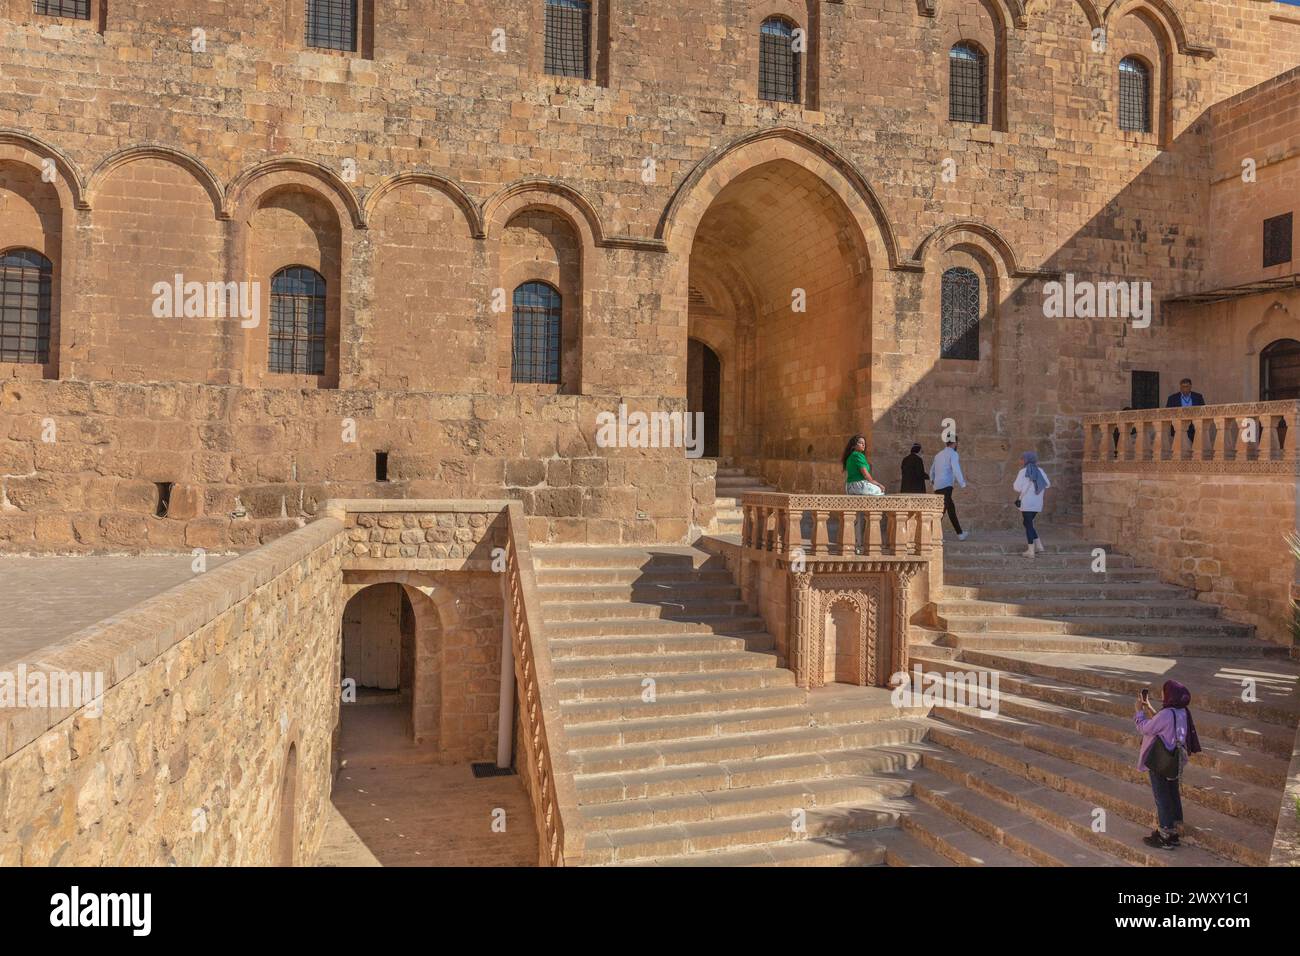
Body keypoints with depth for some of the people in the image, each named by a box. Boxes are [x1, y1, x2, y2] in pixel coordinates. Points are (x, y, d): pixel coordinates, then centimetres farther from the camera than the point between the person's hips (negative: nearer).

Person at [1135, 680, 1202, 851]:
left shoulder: (1166, 714, -26)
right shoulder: (1182, 712, 0)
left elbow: (1144, 728, -15)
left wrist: (1140, 710, -3)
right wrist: (1149, 708, 15)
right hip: (1174, 762, 8)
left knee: (1162, 798, 3)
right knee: (1173, 795, 17)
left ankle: (1165, 838, 13)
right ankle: (1173, 832, 29)